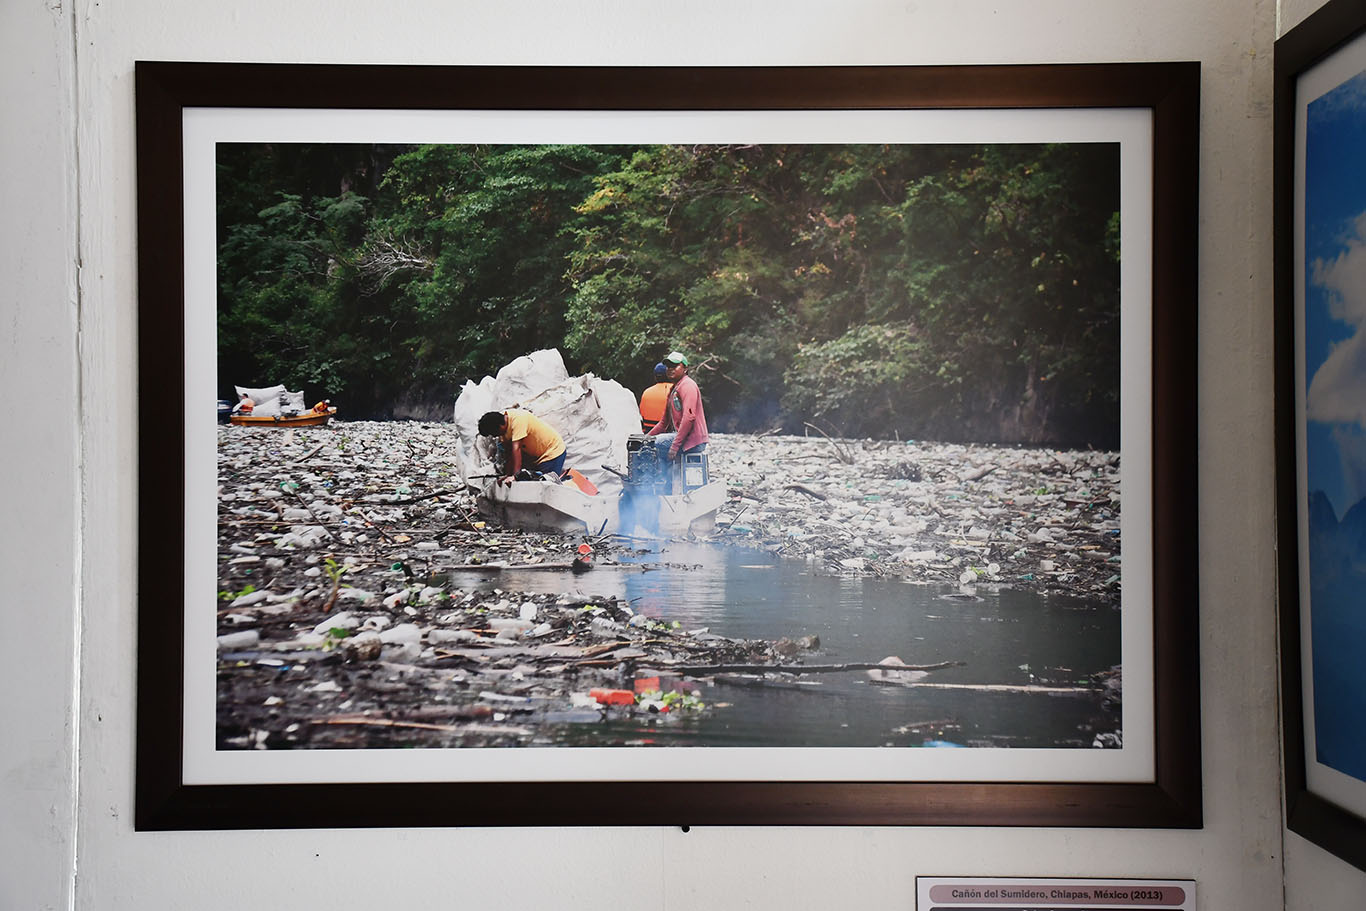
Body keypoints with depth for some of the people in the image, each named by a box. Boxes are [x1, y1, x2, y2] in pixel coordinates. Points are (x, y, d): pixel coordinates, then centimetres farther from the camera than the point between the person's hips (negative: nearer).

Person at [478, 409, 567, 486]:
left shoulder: (518, 420, -30)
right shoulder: (504, 418, -4)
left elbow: (516, 449, -35)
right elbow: (510, 452, -3)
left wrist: (514, 475, -38)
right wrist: (507, 475, -9)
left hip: (553, 450, -9)